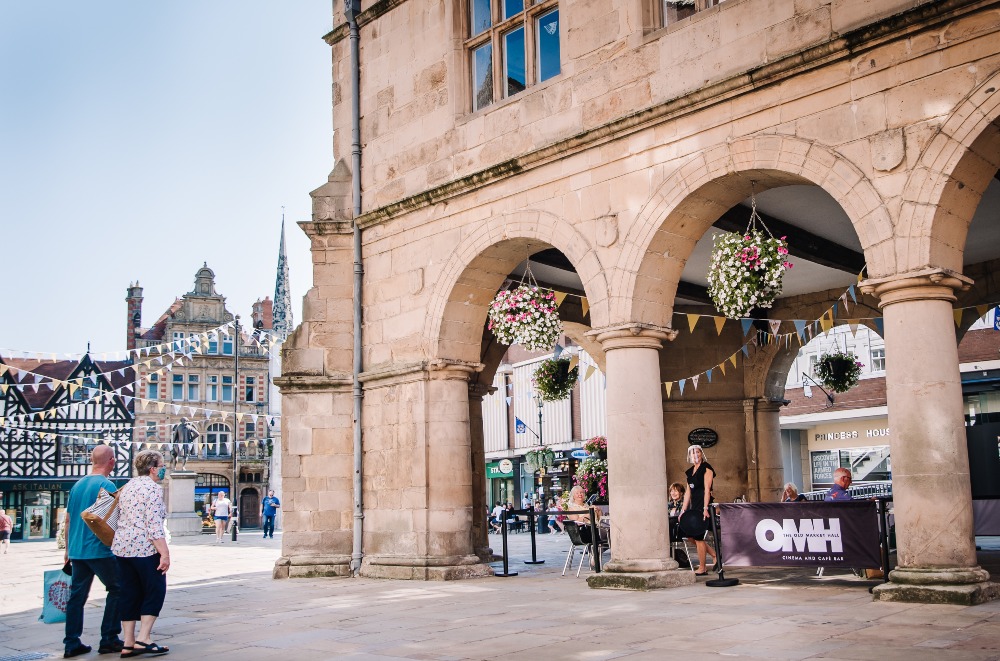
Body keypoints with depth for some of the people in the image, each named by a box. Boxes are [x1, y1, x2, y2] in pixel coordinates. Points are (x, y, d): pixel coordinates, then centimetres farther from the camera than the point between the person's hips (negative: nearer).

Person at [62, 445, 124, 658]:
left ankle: (72, 644, 10)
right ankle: (109, 640, 5)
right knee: (117, 590, 5)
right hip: (99, 550, -7)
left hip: (76, 550, 7)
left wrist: (68, 549, 23)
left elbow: (68, 520, 17)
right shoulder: (107, 486, -11)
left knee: (77, 595, 9)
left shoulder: (77, 485, 12)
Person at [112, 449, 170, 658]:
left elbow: (119, 519, 19)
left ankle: (128, 644, 11)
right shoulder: (153, 488, -10)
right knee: (155, 591, 3)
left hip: (122, 547, 8)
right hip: (145, 548, -8)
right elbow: (154, 525, -18)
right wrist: (164, 553, -18)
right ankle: (143, 639, -3)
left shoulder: (127, 487, 16)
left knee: (129, 594, 10)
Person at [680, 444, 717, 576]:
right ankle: (714, 554, 22)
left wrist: (705, 509, -20)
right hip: (693, 506, 8)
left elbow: (707, 489, -13)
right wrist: (683, 510, 11)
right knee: (690, 536, 7)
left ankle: (702, 568, 2)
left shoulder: (706, 468, -5)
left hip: (702, 505, -8)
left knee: (698, 536, -6)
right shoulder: (690, 471, 16)